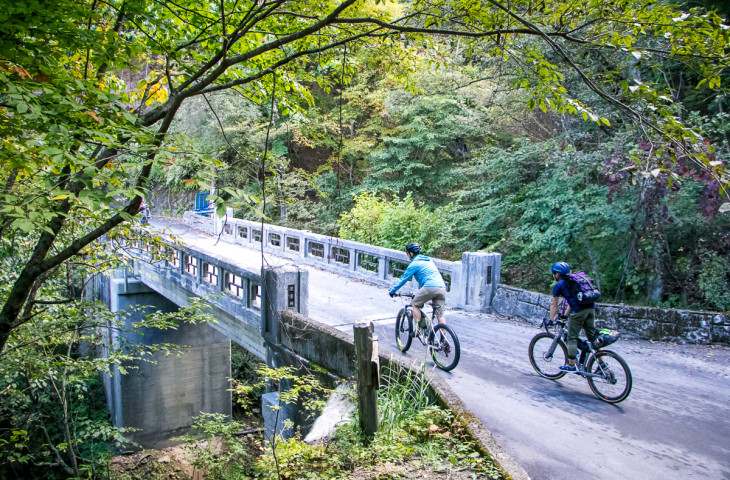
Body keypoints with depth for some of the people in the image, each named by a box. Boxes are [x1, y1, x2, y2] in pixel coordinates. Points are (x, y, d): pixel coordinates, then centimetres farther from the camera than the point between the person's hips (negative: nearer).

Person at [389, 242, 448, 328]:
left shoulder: (414, 264, 5)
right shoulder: (429, 260, 27)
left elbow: (403, 279, 8)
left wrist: (392, 291, 18)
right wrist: (420, 289, 50)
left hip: (430, 287, -7)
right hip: (442, 288, 7)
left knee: (415, 304, 14)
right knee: (440, 315, 8)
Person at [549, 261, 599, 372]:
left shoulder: (558, 285, 6)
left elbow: (554, 305, 9)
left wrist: (551, 320, 18)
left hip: (578, 311, -7)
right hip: (591, 308, 7)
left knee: (572, 338, 4)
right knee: (592, 336, 13)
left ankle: (571, 365, 8)